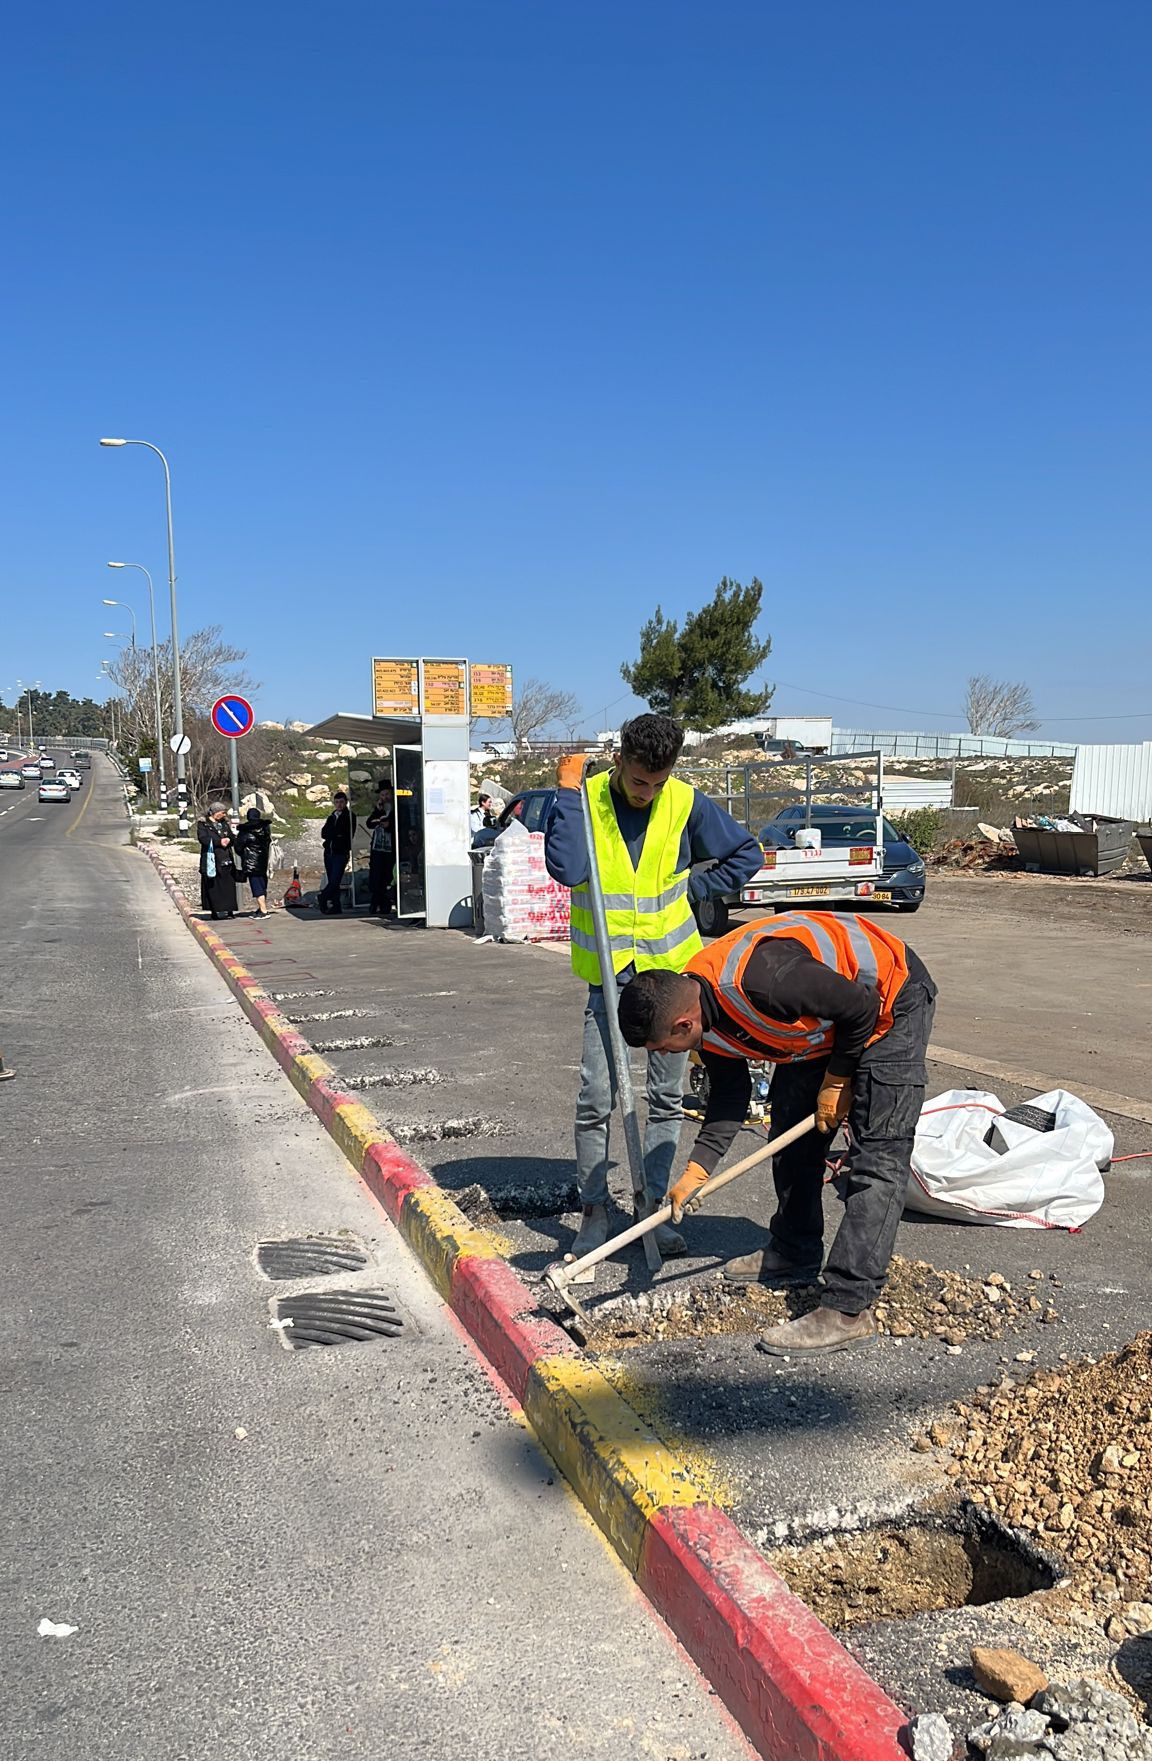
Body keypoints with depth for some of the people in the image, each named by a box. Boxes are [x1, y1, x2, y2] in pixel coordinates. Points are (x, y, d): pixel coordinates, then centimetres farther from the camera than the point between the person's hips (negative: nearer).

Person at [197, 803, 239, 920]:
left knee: (228, 886, 0)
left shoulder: (225, 824, 18)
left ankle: (228, 910, 2)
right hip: (211, 860, -5)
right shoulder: (203, 824, 2)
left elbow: (232, 838, 11)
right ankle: (216, 910, -4)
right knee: (213, 887, -5)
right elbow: (203, 838, -12)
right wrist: (219, 841, -16)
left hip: (226, 860, 5)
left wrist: (227, 840, -12)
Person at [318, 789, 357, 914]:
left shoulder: (350, 816, -1)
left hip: (341, 853, -6)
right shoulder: (332, 816, 17)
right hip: (329, 852, 6)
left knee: (335, 880, -15)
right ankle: (335, 907, 9)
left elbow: (348, 835, -10)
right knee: (332, 881, 6)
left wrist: (332, 834, -6)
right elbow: (323, 833, 6)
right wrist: (337, 834, -9)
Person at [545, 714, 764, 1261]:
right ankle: (593, 1211, 11)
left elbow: (746, 855, 8)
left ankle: (654, 1207, 22)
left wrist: (691, 889, -1)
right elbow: (567, 869, -26)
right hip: (608, 976, -2)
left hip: (672, 972, 2)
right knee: (596, 1101, -5)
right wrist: (569, 789, -23)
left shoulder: (687, 804, -4)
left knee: (667, 1098, 9)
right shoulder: (583, 800, -8)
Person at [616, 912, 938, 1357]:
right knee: (792, 1132, 14)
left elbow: (860, 1007, -27)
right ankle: (794, 1254, 31)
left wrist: (836, 1081, -12)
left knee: (877, 1156, -13)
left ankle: (848, 1309, -13)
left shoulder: (762, 980, -39)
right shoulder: (701, 1012, -9)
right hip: (821, 1019, 9)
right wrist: (697, 1170, -6)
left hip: (889, 1003, -9)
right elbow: (729, 1095, 3)